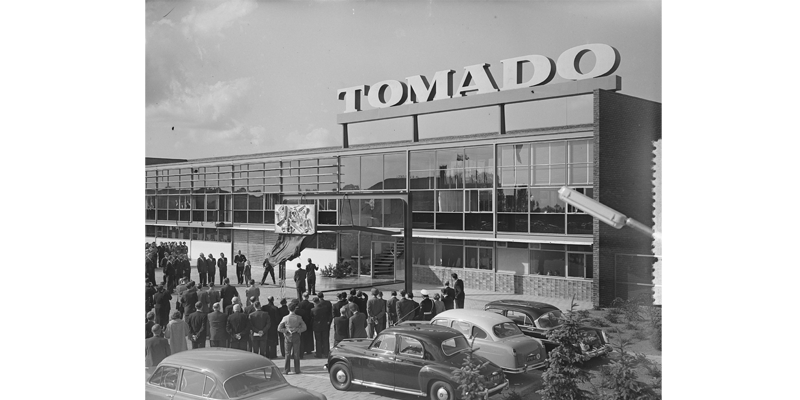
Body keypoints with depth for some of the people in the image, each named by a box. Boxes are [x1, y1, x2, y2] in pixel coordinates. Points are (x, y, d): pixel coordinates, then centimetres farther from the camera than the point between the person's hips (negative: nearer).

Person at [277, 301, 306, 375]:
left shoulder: (285, 318, -6)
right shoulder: (298, 318, -5)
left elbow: (279, 328, -6)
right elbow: (304, 327, -6)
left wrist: (287, 331, -3)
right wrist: (297, 330, -5)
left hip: (288, 337, 0)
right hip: (296, 336, 0)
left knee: (287, 354, 6)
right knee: (296, 354, 8)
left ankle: (286, 370, 4)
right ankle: (297, 370, 11)